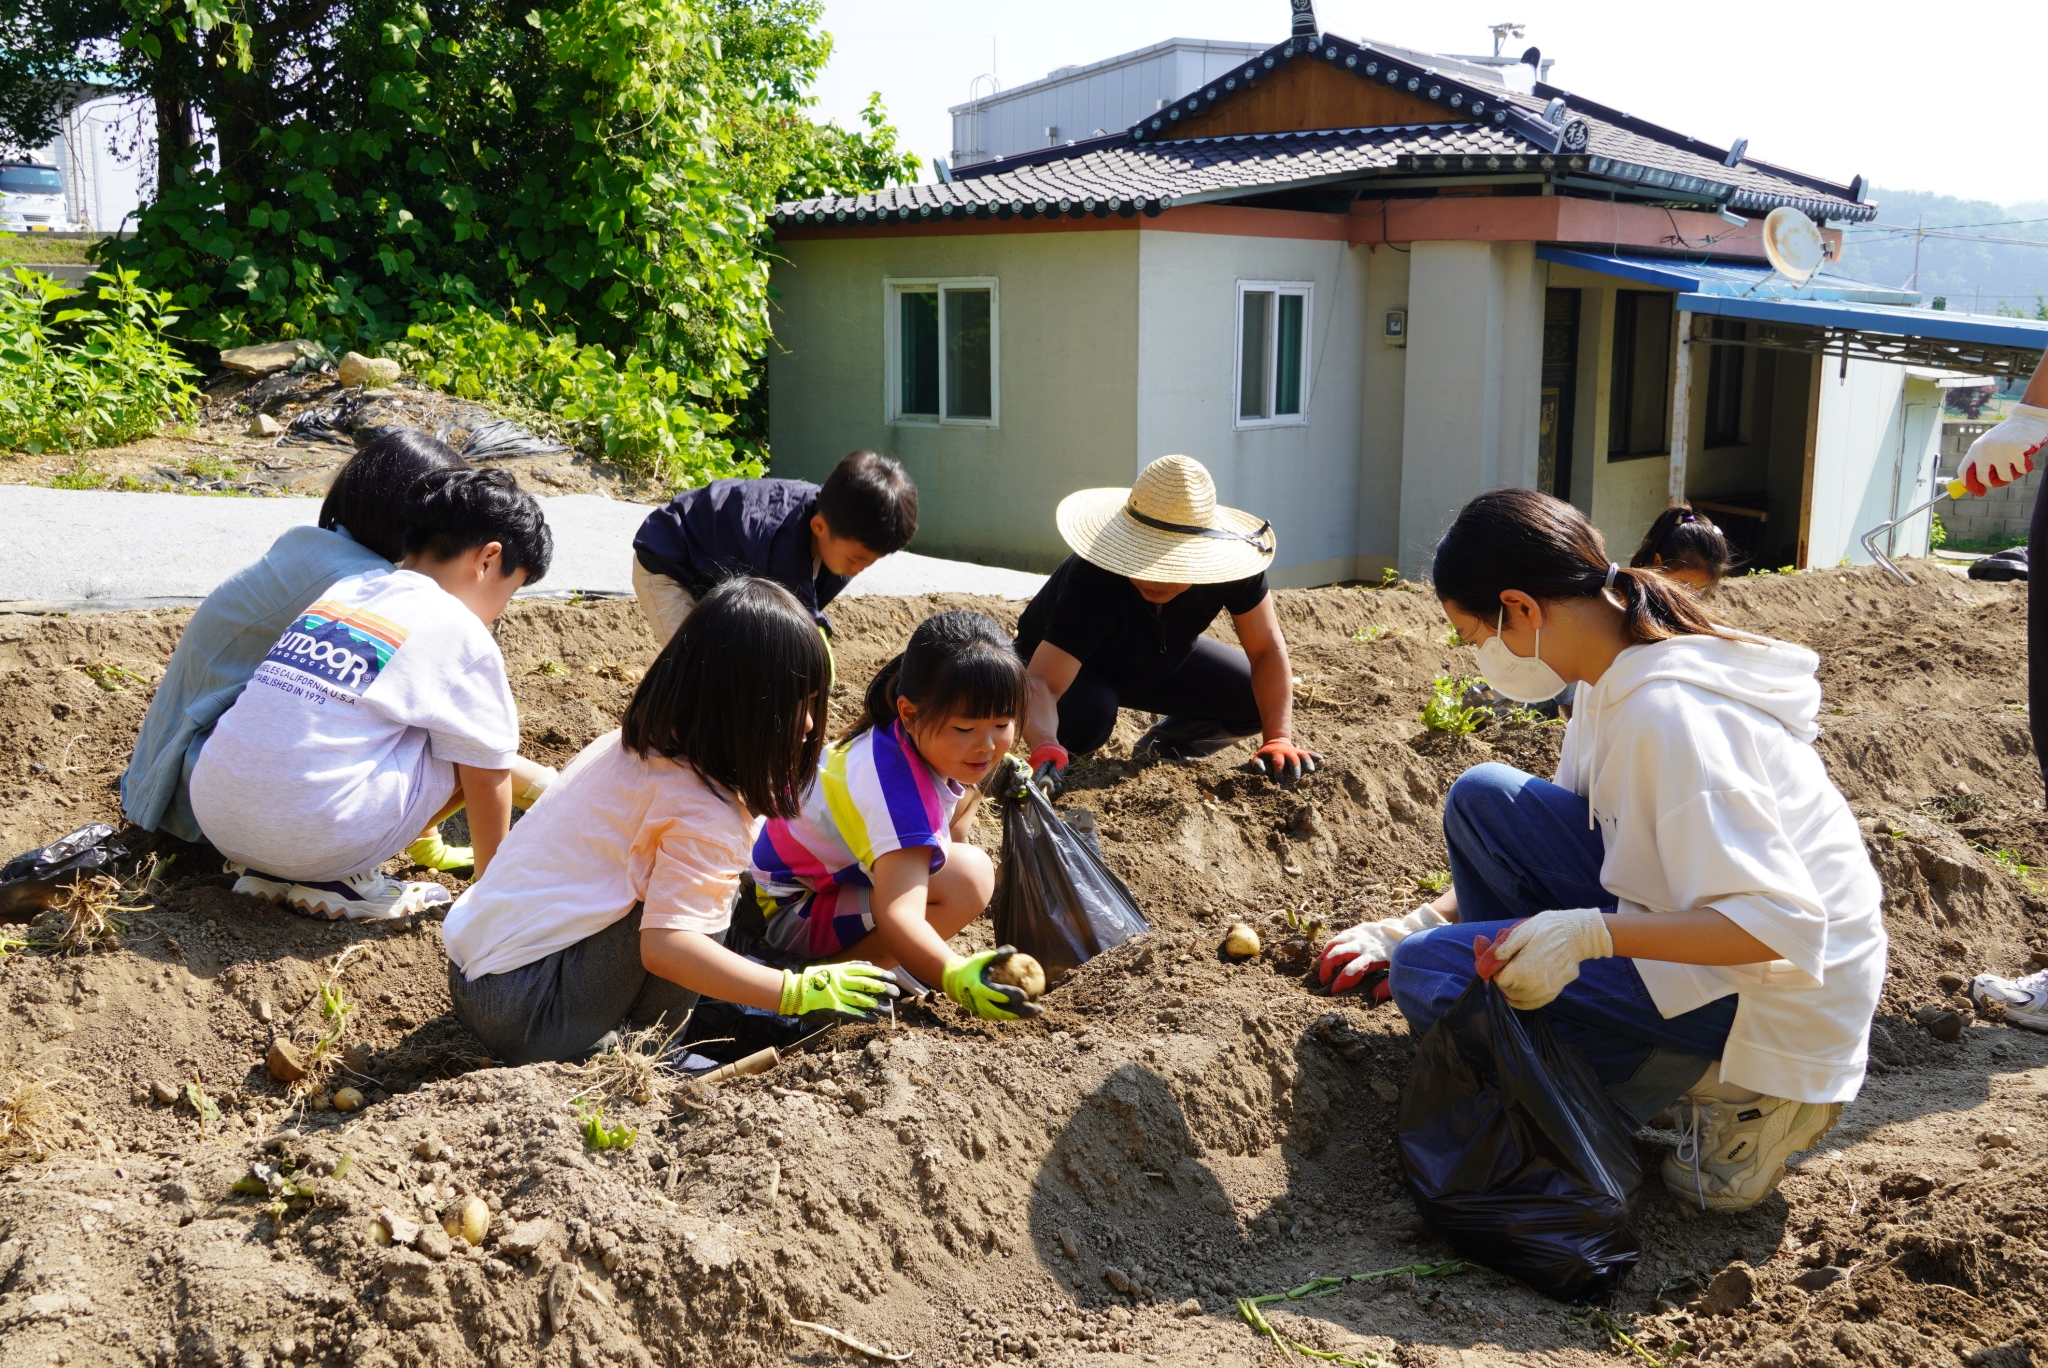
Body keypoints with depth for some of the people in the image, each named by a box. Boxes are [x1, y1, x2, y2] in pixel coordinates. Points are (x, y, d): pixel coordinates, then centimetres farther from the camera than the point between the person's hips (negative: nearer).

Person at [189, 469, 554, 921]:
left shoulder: (343, 590, 18)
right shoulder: (461, 634, -2)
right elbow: (486, 777, 6)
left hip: (213, 815, 7)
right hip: (316, 835, -7)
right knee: (475, 753, 5)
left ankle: (274, 871, 14)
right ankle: (341, 880, 4)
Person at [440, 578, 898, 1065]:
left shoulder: (632, 743, 5)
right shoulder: (705, 814, -20)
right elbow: (663, 946, -30)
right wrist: (798, 990, -27)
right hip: (526, 1016, -9)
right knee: (705, 896, -16)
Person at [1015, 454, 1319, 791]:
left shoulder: (1229, 560, -30)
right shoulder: (1090, 582, -41)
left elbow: (1267, 650, -22)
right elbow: (1041, 683, -49)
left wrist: (1278, 739, -35)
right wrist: (1045, 749, -70)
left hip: (1161, 662, 5)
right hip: (1063, 663, -5)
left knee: (1259, 699, -9)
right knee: (1088, 713, -37)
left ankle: (1159, 751, 14)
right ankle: (1062, 757, -3)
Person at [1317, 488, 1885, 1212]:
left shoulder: (1667, 713, -28)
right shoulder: (1615, 676, 2)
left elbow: (1784, 922, -31)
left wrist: (1590, 932, -36)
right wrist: (1414, 925, 14)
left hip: (1779, 1003, -9)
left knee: (1429, 974, -17)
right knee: (1482, 799, 0)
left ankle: (1734, 1094, -5)